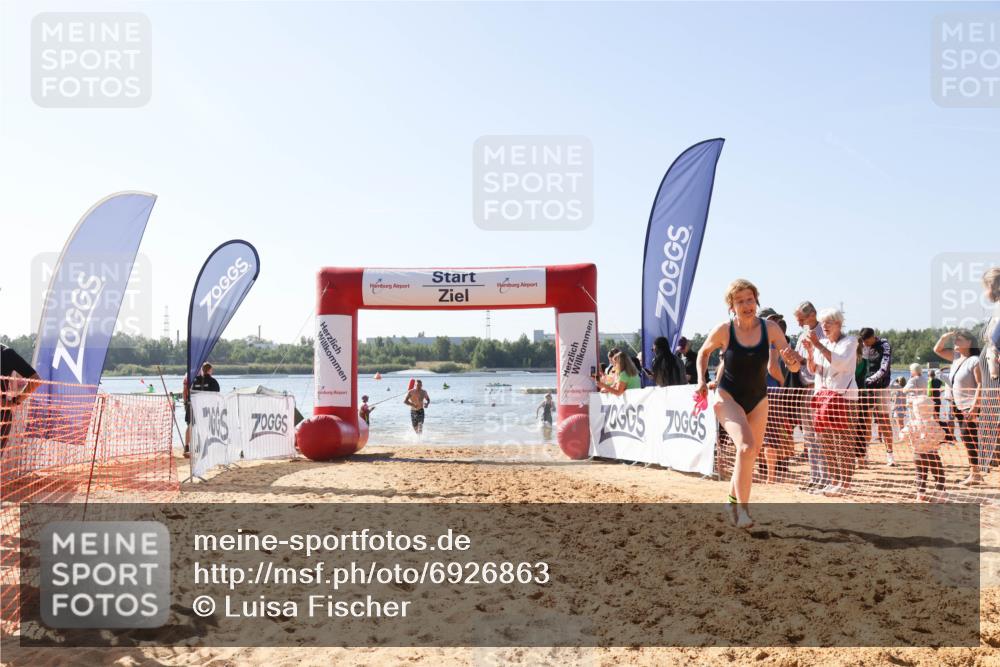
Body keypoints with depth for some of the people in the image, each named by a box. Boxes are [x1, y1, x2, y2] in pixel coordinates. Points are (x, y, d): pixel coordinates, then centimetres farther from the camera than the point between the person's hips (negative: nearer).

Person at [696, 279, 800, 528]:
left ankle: (734, 499, 41)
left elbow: (794, 367, -10)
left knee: (751, 455, 16)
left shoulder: (770, 329, -12)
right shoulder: (723, 330, -16)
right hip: (728, 397, -4)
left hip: (758, 400, 4)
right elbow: (703, 352, 5)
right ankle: (742, 508, -16)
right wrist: (701, 380, -8)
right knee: (746, 447, -26)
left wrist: (792, 359, -33)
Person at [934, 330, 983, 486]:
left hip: (970, 406, -8)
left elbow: (980, 384, -18)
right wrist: (945, 337, 5)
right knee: (966, 440, 11)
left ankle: (975, 474, -1)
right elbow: (937, 350, 21)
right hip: (959, 406, 8)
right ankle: (975, 473, 18)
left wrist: (974, 406, -24)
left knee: (970, 439, -7)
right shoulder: (956, 357, 10)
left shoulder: (974, 360, -13)